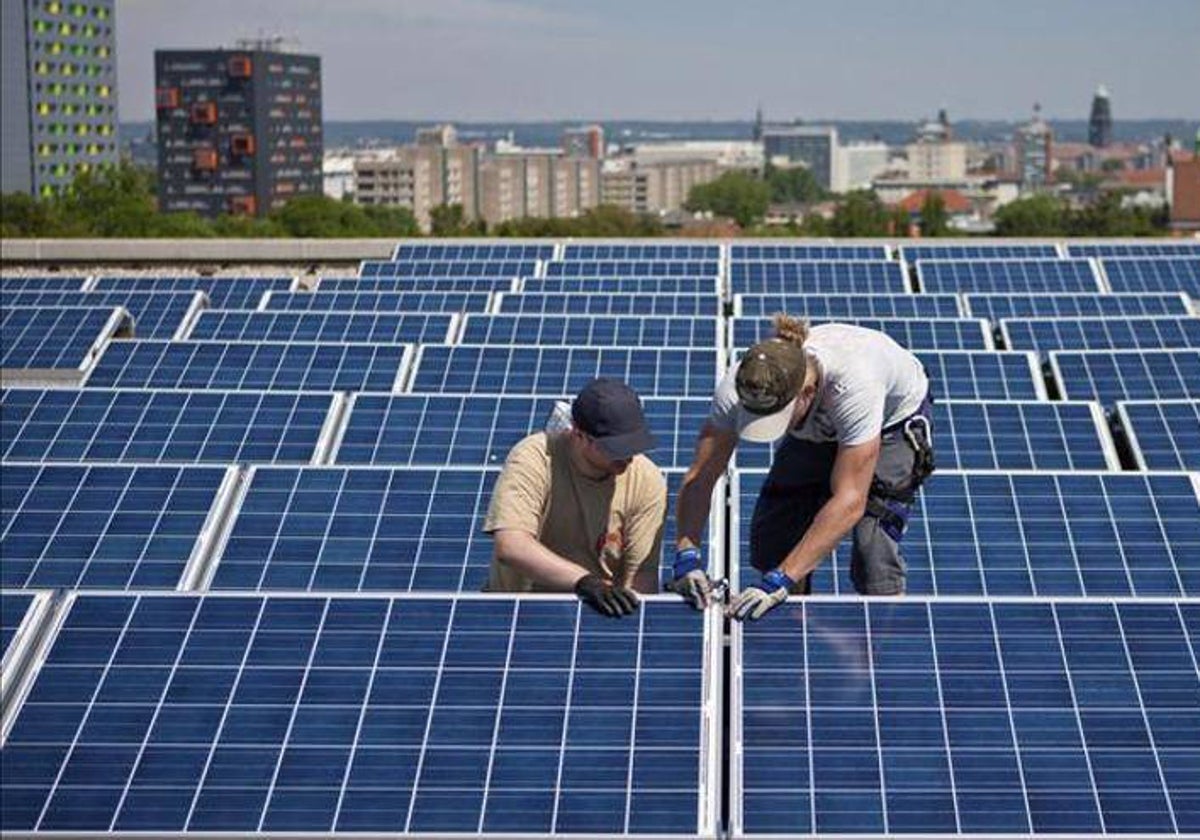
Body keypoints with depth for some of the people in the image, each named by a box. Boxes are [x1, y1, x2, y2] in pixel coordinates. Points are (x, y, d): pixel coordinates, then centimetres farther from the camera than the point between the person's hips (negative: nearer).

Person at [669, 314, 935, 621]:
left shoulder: (852, 384, -46)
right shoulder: (738, 387, -33)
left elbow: (849, 501, -45)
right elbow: (699, 477, -25)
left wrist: (779, 581, -48)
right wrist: (687, 556, -41)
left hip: (894, 419, -4)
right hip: (819, 431, 4)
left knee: (873, 556, -19)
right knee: (772, 534, -7)